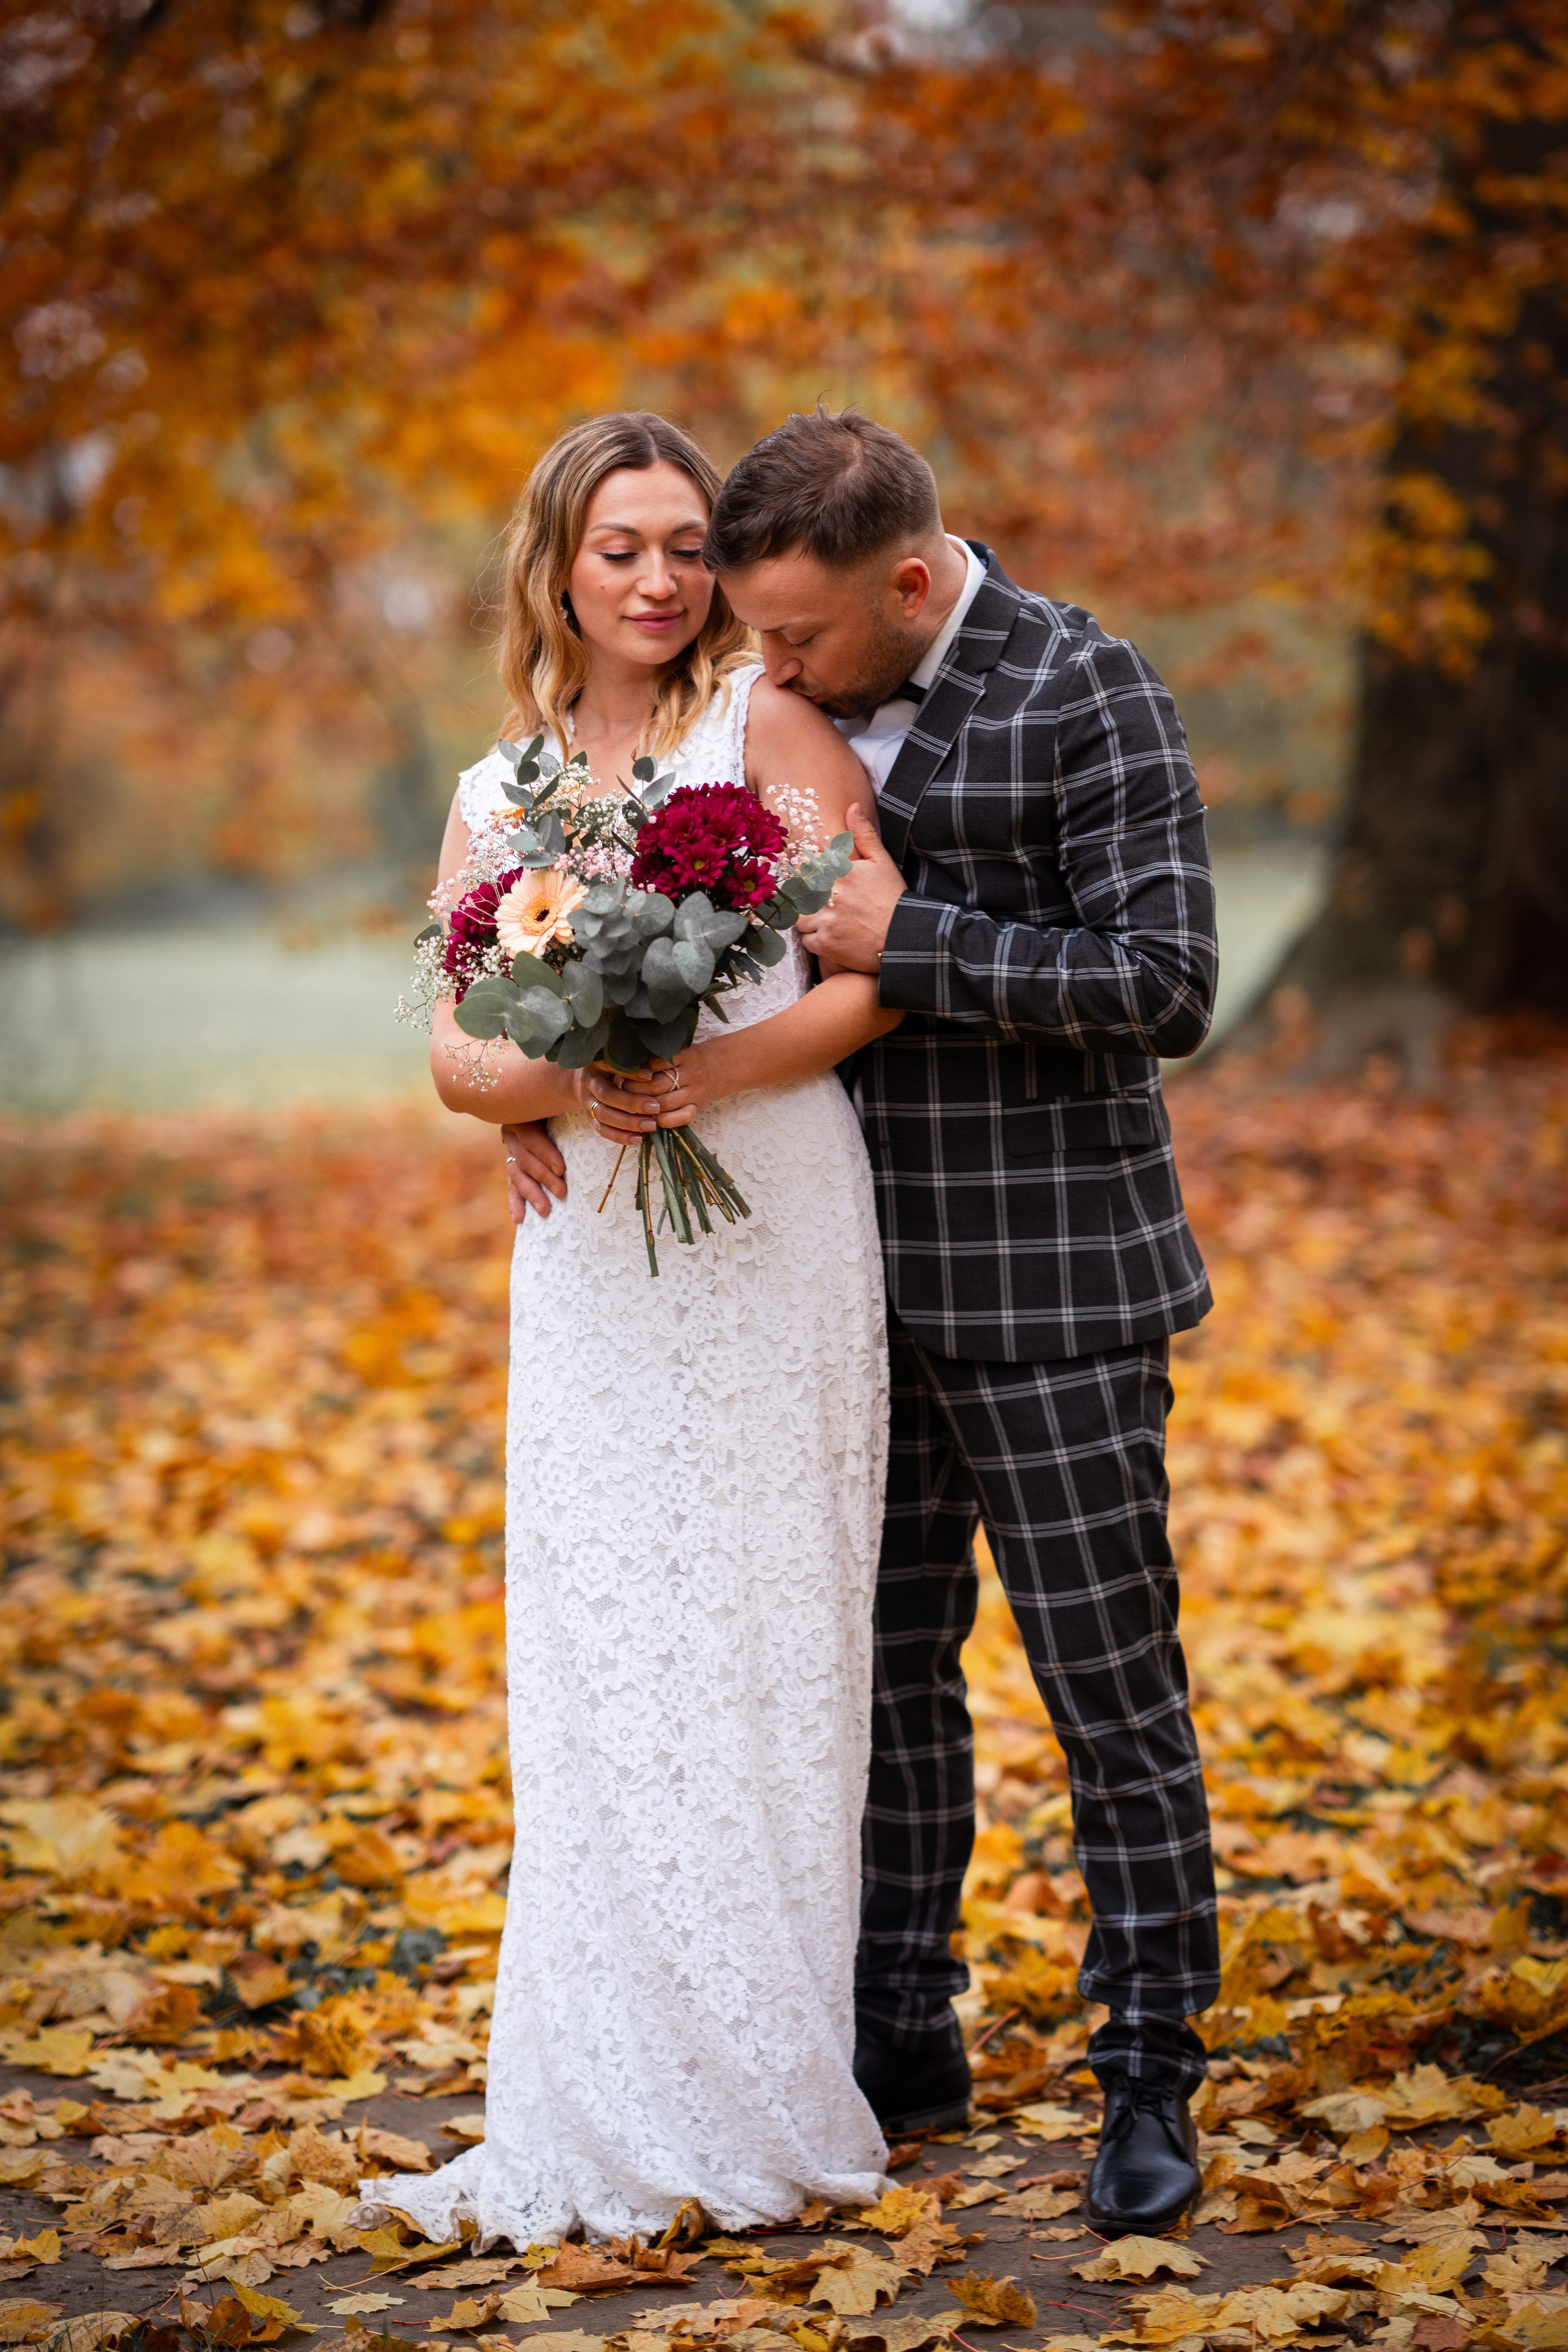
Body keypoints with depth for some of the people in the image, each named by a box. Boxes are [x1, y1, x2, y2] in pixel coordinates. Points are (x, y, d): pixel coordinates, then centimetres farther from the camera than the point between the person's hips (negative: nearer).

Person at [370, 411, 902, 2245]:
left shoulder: (766, 723, 1)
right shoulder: (492, 798, 14)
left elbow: (878, 978, -5)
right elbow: (456, 1058, 8)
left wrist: (716, 1069, -20)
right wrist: (560, 1080, -14)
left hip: (769, 1245, -4)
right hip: (589, 1265, 4)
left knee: (754, 1659, -1)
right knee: (592, 1667, 2)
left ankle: (748, 2104, 9)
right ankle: (595, 2119, 8)